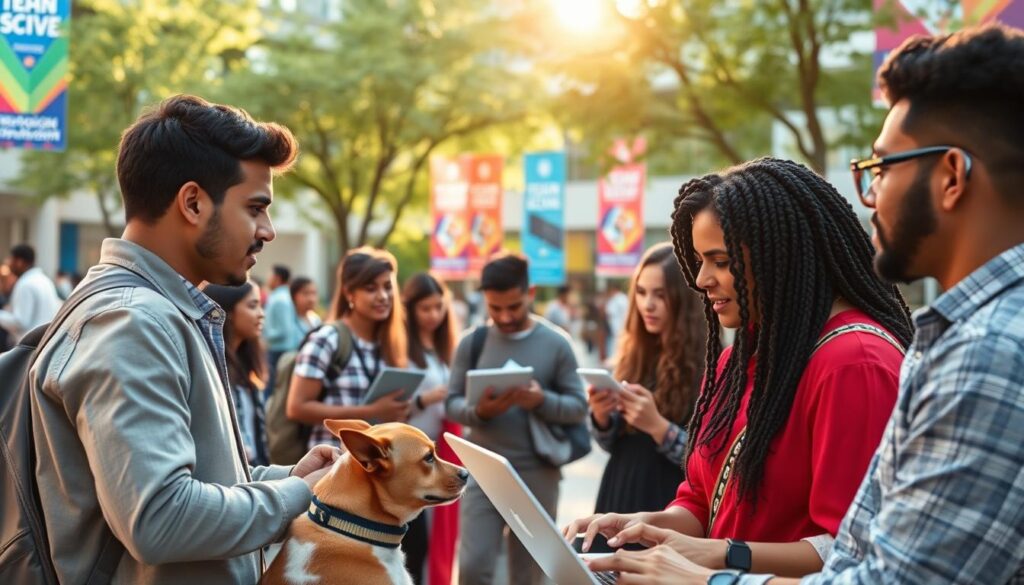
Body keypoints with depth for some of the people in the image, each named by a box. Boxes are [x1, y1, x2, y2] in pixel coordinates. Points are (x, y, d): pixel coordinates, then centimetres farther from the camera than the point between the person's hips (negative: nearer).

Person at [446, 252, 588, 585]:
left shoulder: (556, 344, -2)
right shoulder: (472, 343, 1)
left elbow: (579, 407, -2)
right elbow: (452, 404, 1)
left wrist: (542, 400, -22)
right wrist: (479, 411, -21)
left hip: (537, 474, 0)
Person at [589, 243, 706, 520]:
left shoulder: (709, 365, -12)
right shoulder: (634, 353, 7)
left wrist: (657, 426, -25)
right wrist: (602, 417, -7)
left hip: (673, 509, -5)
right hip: (620, 499, 6)